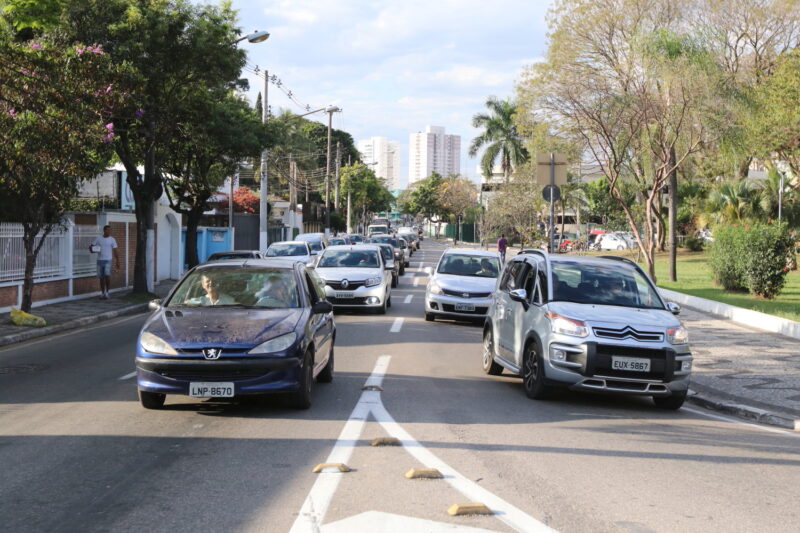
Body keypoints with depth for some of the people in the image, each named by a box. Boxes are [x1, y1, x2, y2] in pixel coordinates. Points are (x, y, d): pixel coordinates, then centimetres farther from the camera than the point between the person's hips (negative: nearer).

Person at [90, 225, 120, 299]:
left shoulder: (112, 240, 2)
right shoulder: (98, 239, 8)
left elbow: (115, 251, 2)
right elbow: (91, 247, 14)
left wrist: (117, 261, -3)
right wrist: (92, 250, -10)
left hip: (108, 260, -3)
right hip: (99, 260, 3)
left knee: (107, 276, -20)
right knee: (101, 278, 7)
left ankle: (107, 292, -7)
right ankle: (102, 293, 19)